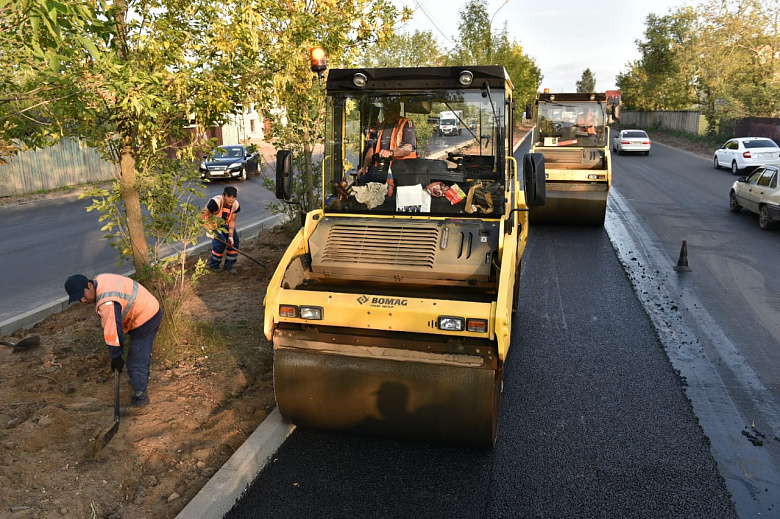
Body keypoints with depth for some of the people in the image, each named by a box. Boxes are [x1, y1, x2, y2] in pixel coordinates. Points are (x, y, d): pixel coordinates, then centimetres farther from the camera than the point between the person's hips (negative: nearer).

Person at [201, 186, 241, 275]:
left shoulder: (235, 205, -17)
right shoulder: (216, 202, -36)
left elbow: (232, 221, -9)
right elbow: (203, 215, -31)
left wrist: (230, 236, -16)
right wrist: (209, 230, -36)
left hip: (225, 223, 6)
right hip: (212, 223, -6)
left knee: (234, 240, -7)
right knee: (220, 241, -21)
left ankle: (230, 266, 8)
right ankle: (213, 265, 2)